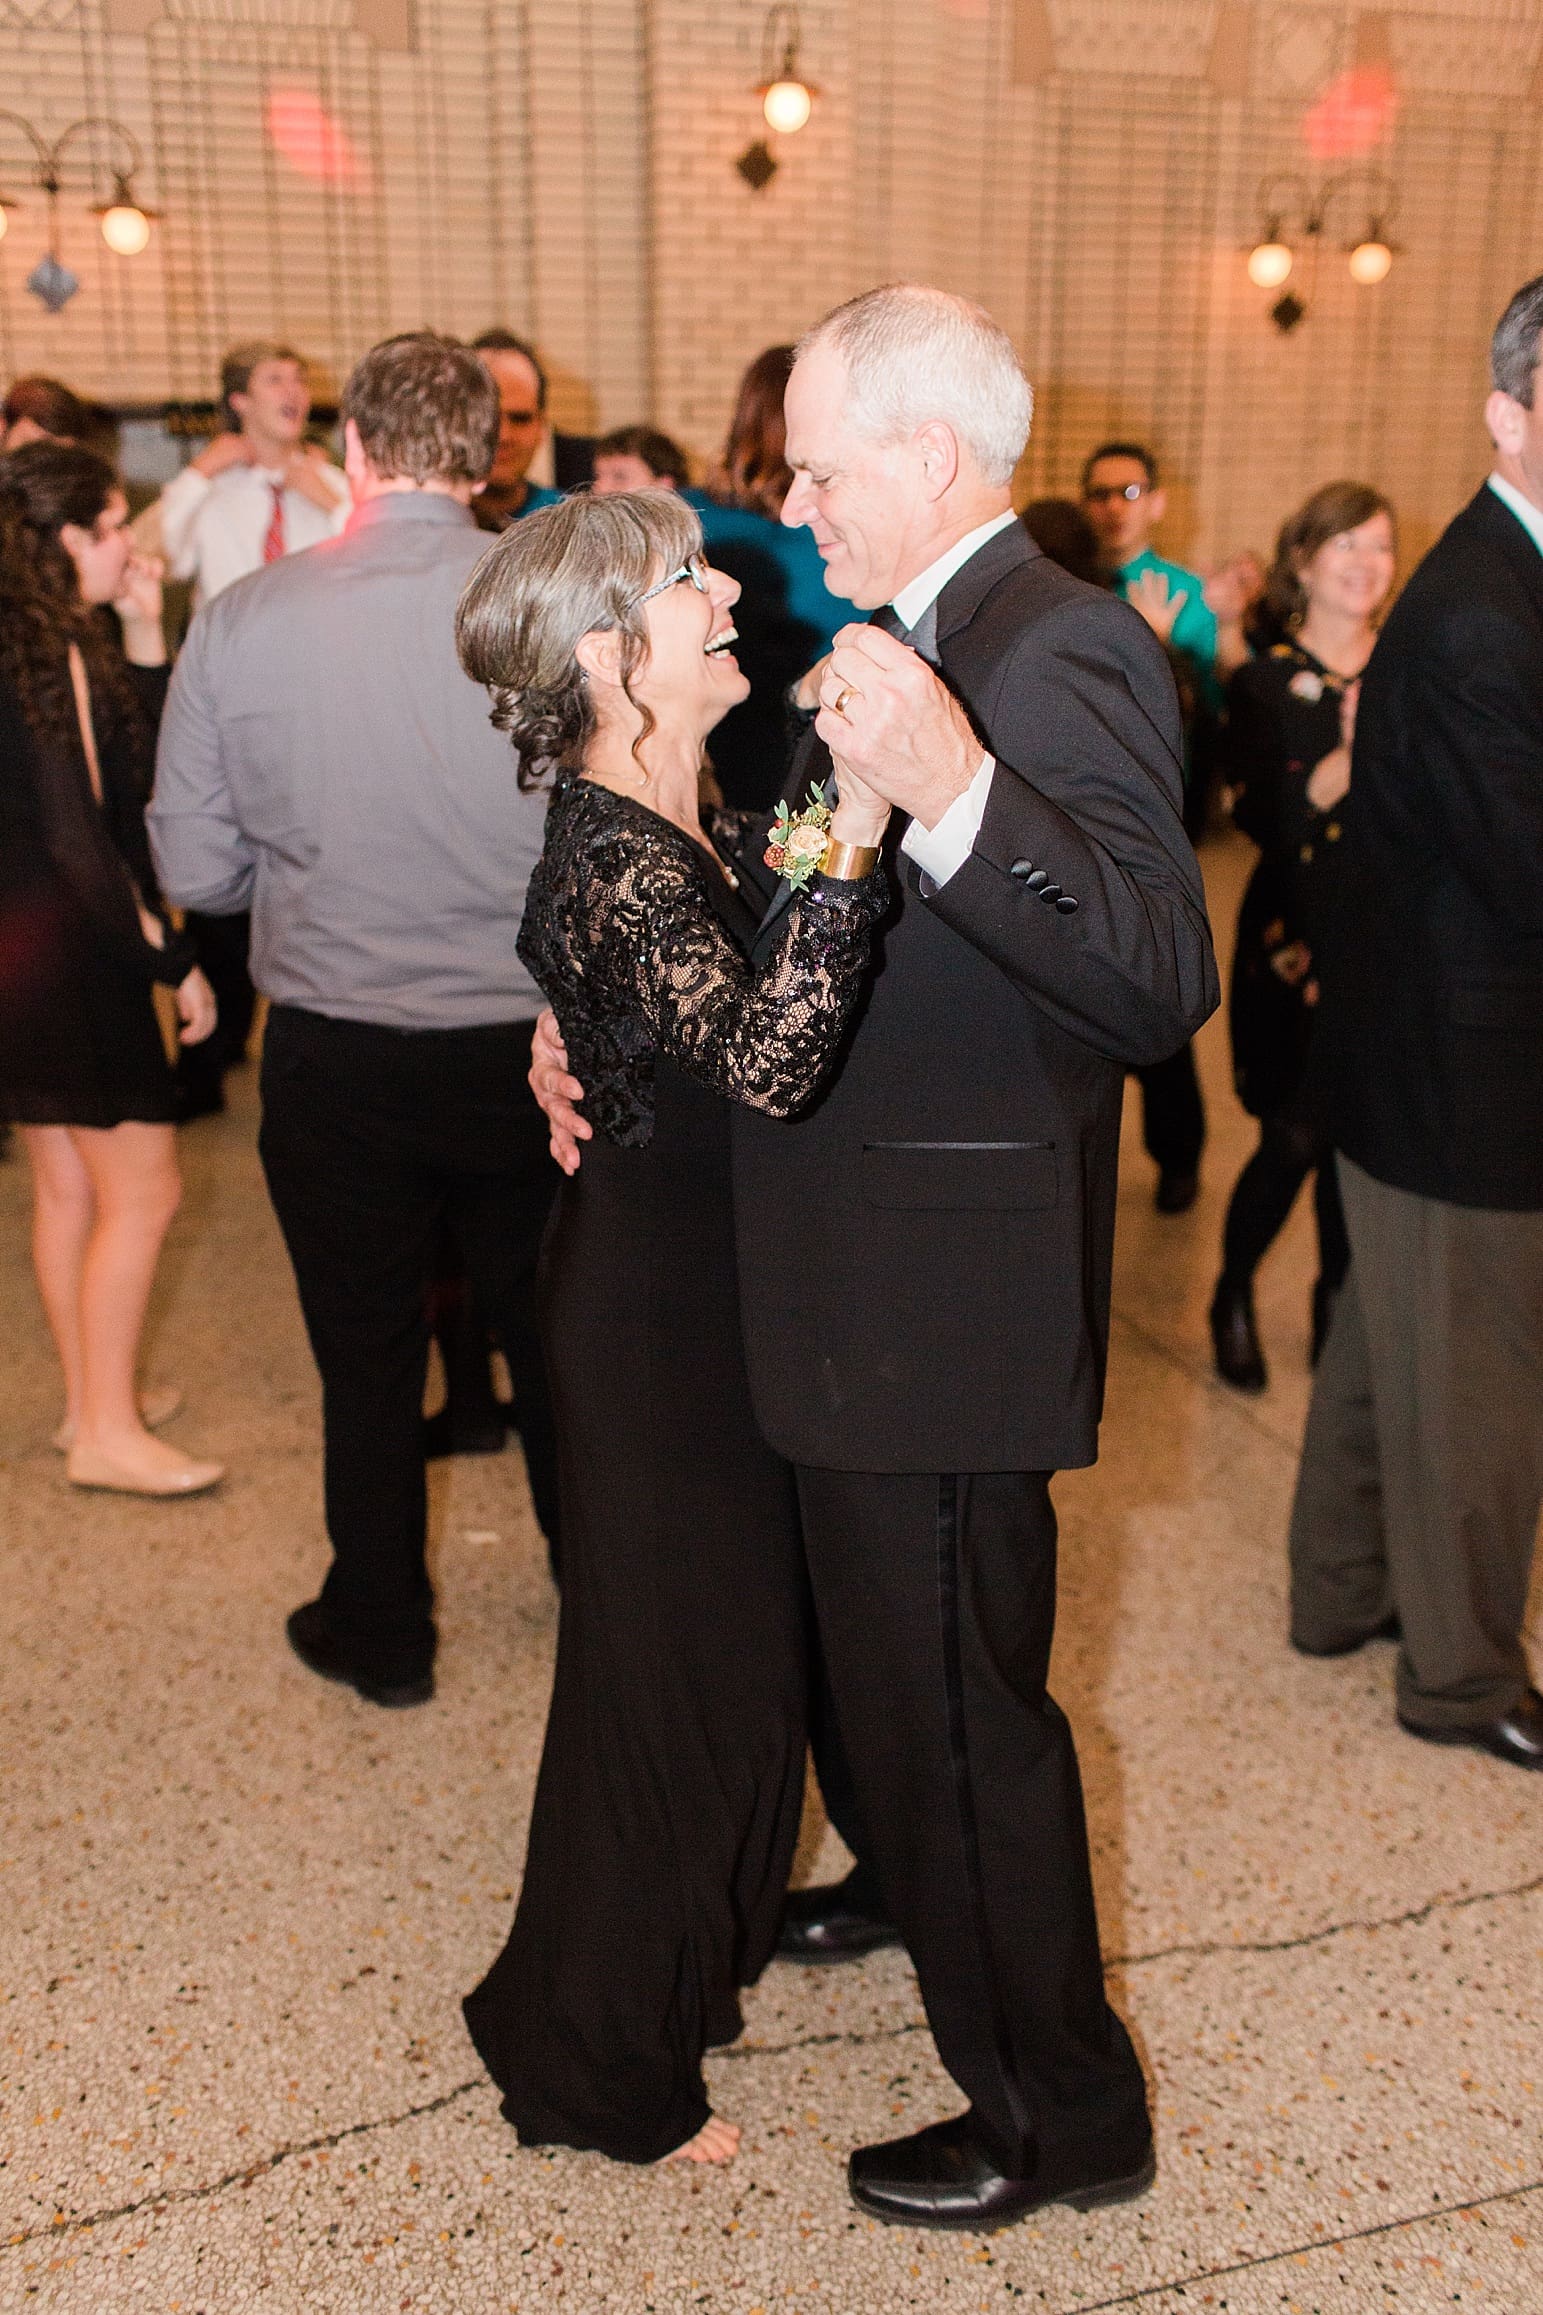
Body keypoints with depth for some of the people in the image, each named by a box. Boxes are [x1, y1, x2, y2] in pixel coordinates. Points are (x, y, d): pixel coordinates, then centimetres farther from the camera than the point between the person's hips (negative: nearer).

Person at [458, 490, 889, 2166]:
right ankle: (599, 2059, 28)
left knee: (734, 1626, 23)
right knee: (670, 1655, 5)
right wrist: (854, 840, -48)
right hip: (654, 1293, -10)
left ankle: (684, 1947, 47)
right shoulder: (617, 865, -26)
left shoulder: (674, 824, 5)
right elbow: (763, 1059, -43)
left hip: (699, 1271, 10)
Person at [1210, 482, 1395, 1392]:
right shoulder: (1265, 683, -2)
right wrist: (1349, 756, -25)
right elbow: (1263, 817, -14)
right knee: (1296, 1138, -4)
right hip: (1298, 939, -3)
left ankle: (1335, 1299, 28)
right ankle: (1234, 1298, 20)